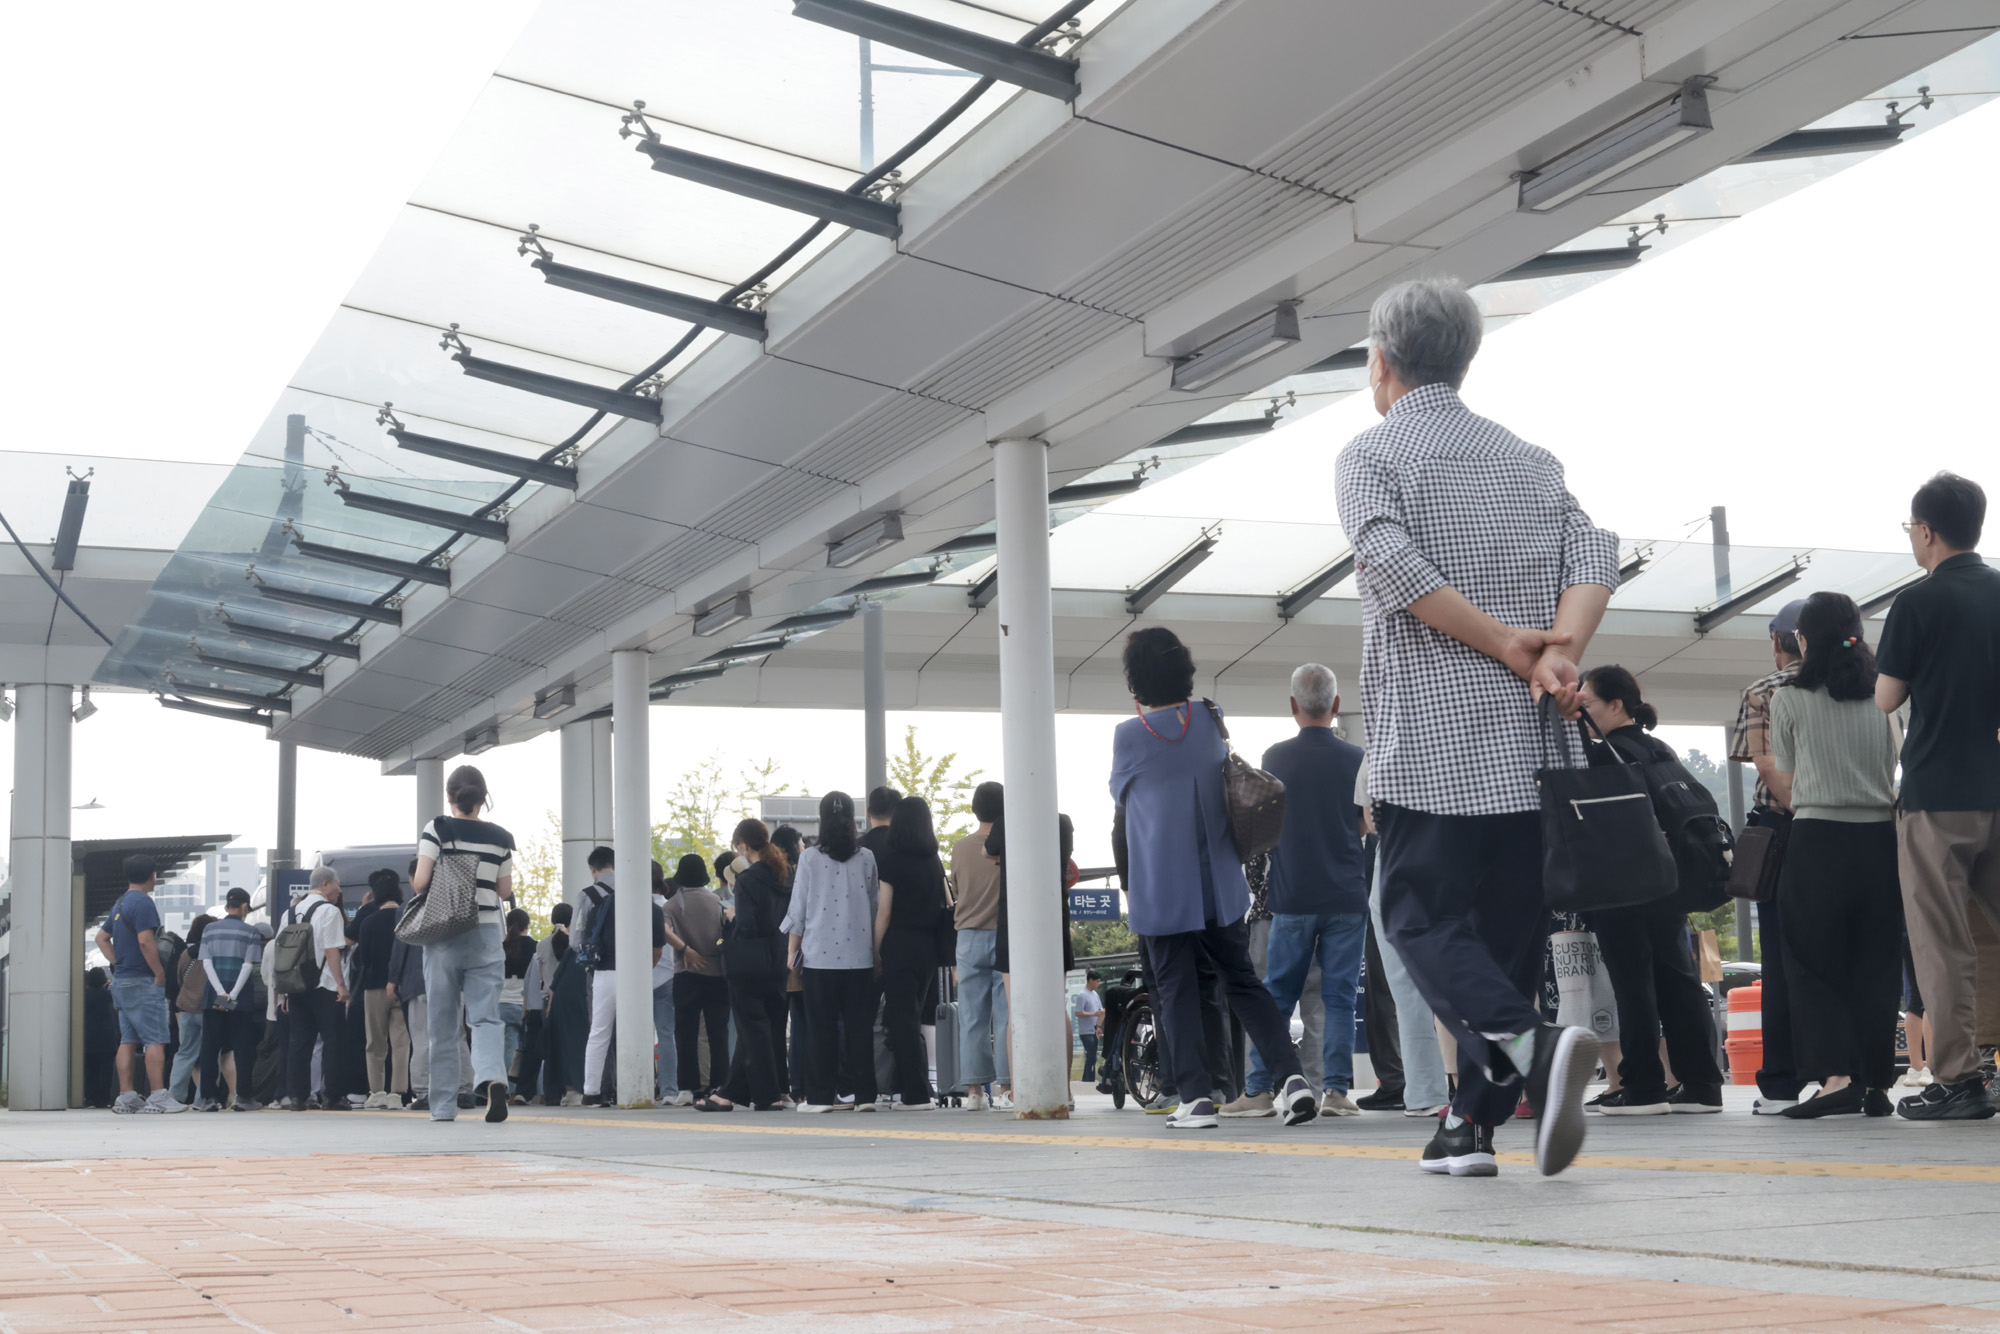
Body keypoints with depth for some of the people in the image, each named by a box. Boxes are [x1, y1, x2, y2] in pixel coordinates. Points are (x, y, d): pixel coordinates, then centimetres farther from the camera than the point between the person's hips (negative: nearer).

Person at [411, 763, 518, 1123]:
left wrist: (418, 885, 10)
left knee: (443, 1025, 7)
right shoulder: (500, 837, 5)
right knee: (485, 1017, 0)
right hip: (485, 935, 1)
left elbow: (420, 881, -12)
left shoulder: (437, 829, -4)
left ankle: (443, 1106, 10)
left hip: (443, 935, -1)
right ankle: (491, 1077, -28)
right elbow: (505, 891, 7)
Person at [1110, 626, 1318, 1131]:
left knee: (1175, 992, 3)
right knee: (1243, 982, 11)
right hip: (1221, 885, 4)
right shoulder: (1209, 720, 1)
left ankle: (1196, 1097, -4)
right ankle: (1291, 1076, -3)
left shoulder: (1129, 735, -10)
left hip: (1161, 891, -3)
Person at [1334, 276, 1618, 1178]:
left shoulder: (1371, 454, 1)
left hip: (1428, 738, -5)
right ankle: (1476, 1119, 10)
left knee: (1424, 918, -2)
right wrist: (1557, 656, -11)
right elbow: (1593, 554, 0)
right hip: (1528, 742, 5)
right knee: (1506, 925, 10)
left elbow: (1393, 564, -16)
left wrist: (1506, 644, -10)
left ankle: (1530, 1045, -25)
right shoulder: (1530, 460, 16)